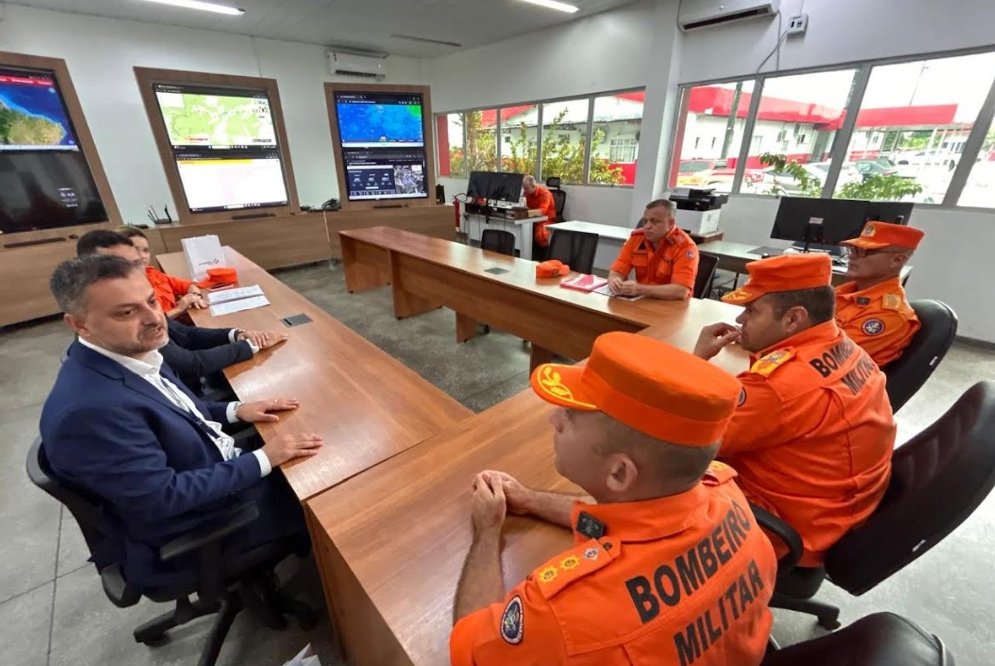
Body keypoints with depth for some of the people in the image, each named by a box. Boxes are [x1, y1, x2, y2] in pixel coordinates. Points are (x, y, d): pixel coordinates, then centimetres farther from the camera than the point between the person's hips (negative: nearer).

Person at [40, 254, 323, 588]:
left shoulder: (133, 353, -5)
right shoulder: (88, 409, -33)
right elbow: (162, 497, -29)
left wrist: (235, 410, -3)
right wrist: (263, 459, -25)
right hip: (196, 531, -8)